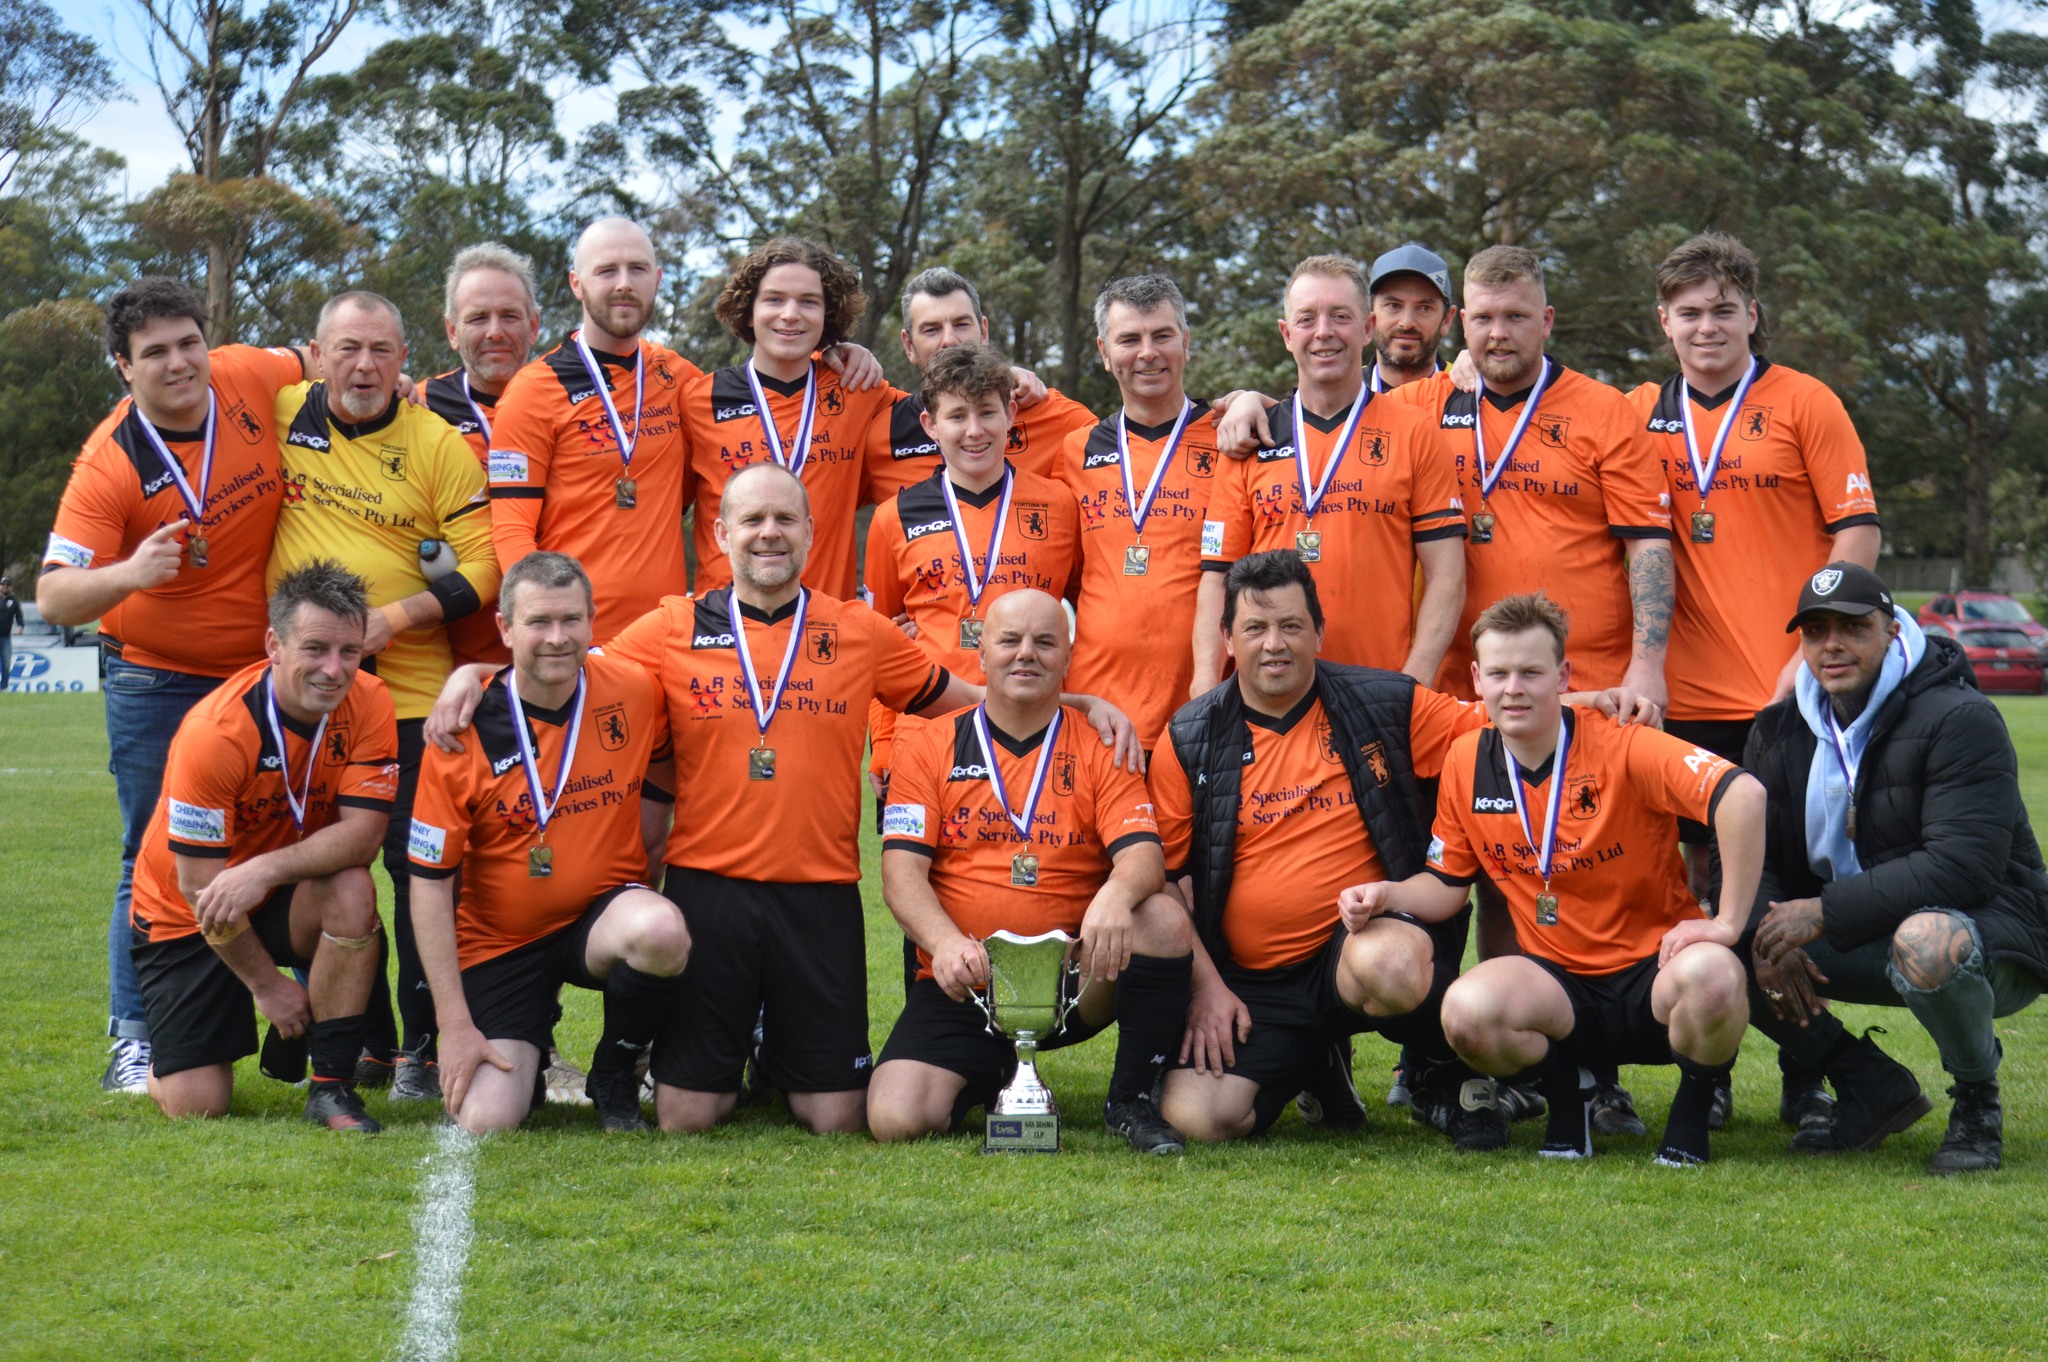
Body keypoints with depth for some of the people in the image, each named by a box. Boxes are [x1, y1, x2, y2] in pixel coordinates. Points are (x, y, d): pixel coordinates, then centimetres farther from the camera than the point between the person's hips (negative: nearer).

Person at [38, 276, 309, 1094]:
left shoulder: (248, 378, -10)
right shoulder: (111, 463, -20)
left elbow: (319, 365, 15)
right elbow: (53, 596, -24)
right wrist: (128, 574, -43)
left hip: (267, 670, 4)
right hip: (159, 681, -4)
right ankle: (134, 1042, 6)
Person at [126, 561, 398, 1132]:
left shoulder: (367, 704, -16)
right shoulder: (214, 733, -27)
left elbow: (362, 832, -22)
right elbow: (199, 886, -20)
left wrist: (265, 870, -38)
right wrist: (267, 983, -13)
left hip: (286, 901, 3)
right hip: (185, 916, -3)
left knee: (352, 890, -32)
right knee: (197, 1105, -13)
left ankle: (332, 1084, -17)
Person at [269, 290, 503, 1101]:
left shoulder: (437, 444, -4)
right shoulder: (279, 417, 3)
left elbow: (482, 566, -5)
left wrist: (394, 616, -18)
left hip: (411, 692, -3)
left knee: (420, 867, -4)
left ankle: (424, 1047, 6)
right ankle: (363, 1042, 21)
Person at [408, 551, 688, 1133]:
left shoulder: (636, 692, -7)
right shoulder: (464, 733, -13)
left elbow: (662, 779, 17)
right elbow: (429, 882, -9)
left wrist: (637, 858, 4)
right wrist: (454, 1024, -13)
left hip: (603, 913, 1)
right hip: (501, 942, -1)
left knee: (660, 931, -35)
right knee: (485, 1123, -17)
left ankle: (616, 1074, -4)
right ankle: (526, 1054, 22)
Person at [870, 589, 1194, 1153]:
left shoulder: (1103, 748, 5)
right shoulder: (928, 748, 5)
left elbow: (1142, 853, -8)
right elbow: (902, 869, -3)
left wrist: (1117, 894, -34)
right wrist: (946, 941, -25)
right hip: (964, 985, 0)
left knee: (1165, 920, -29)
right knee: (895, 1119, -22)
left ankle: (1132, 1099, -8)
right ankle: (991, 1076, 15)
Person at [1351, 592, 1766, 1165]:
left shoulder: (1620, 746, -15)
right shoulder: (1466, 763, 1)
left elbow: (1744, 795, -26)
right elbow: (1447, 882, 13)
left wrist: (1728, 922, -26)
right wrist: (1387, 895, -8)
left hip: (1653, 967, -3)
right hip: (1560, 980, 3)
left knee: (1709, 978, -38)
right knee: (1467, 1009, -30)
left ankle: (1693, 1108, -4)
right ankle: (1567, 1095, 4)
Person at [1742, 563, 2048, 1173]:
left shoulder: (1959, 718, -17)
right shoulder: (1779, 731, 4)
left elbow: (1964, 865, -27)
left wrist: (1827, 911, -30)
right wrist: (1767, 935, -22)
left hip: (1991, 926, -6)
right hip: (1860, 942, 6)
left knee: (1925, 942, -42)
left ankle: (1978, 1103, -10)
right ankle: (1874, 1088, 3)